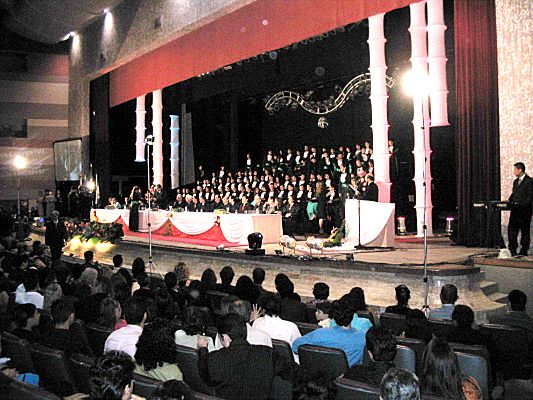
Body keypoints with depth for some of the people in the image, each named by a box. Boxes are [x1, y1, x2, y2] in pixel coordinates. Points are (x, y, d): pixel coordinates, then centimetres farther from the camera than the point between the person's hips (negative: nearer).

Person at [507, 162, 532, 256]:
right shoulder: (516, 181, 17)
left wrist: (521, 205, -21)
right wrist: (510, 201, 5)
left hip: (524, 210, -7)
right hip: (515, 209, 8)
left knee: (524, 230, 1)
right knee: (511, 229, 4)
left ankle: (524, 251, 6)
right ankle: (512, 250, 9)